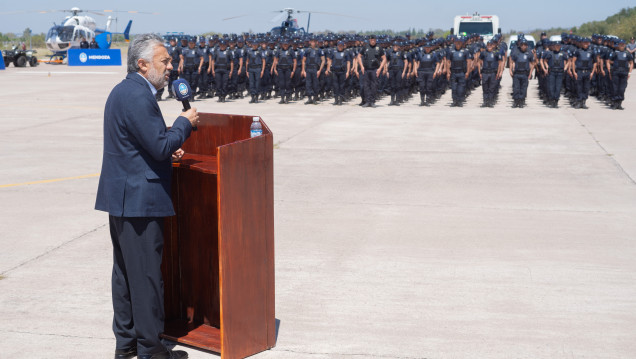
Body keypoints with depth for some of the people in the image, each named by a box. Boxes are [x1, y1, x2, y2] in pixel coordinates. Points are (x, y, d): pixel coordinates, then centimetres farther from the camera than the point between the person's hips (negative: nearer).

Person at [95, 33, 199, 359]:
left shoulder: (122, 91, 15)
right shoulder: (139, 97, -19)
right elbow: (161, 146, -21)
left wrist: (167, 149, 13)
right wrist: (185, 122, -7)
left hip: (120, 197, 11)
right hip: (139, 200, -11)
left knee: (125, 271, 16)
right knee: (146, 274, -1)